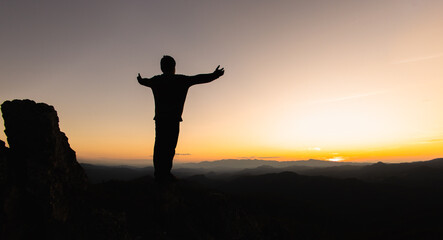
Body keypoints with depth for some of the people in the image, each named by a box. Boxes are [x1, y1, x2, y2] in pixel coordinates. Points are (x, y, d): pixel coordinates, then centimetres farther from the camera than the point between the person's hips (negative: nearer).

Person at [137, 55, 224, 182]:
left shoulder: (155, 80, 16)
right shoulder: (179, 80, 1)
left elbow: (145, 81, 38)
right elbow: (198, 79, 3)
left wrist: (140, 80, 61)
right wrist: (214, 75, 13)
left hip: (159, 118, 6)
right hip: (173, 119, -5)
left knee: (159, 146, 7)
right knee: (169, 146, -8)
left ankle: (158, 174, 9)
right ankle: (165, 174, -12)